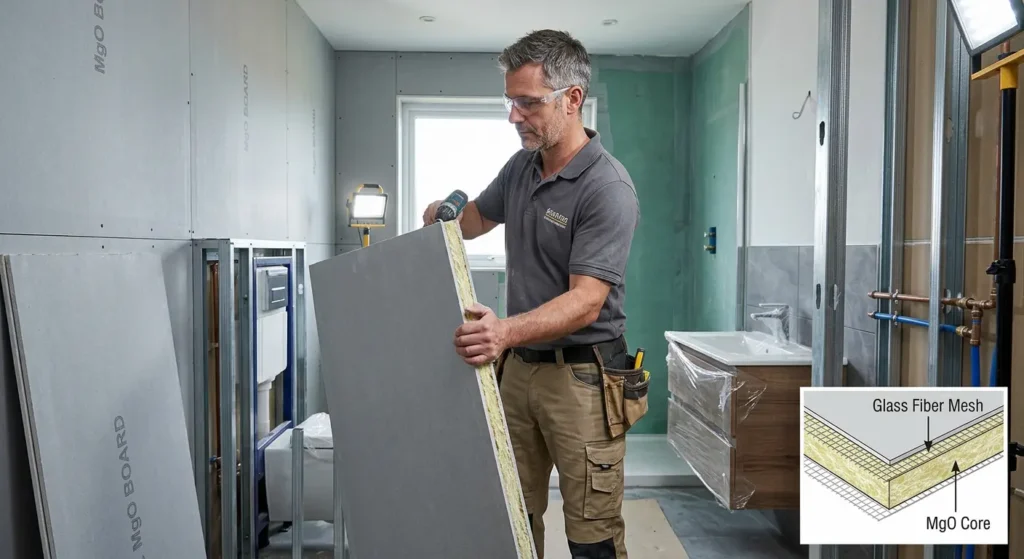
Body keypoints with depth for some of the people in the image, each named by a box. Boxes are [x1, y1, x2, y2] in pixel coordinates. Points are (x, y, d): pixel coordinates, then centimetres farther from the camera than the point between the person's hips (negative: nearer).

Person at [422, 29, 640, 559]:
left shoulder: (608, 189, -18)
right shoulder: (522, 166, 7)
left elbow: (586, 302, -24)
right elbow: (477, 217, 25)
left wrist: (507, 330, -40)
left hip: (580, 375, -7)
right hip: (518, 367, 7)